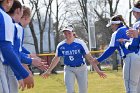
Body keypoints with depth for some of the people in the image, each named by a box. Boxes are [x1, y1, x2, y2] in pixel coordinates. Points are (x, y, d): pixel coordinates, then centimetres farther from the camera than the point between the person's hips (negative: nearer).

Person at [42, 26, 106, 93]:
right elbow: (56, 59, 10)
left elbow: (89, 58, -14)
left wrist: (98, 70, -17)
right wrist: (48, 71, 16)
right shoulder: (60, 46, -6)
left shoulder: (80, 43, -16)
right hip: (69, 69, 2)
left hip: (81, 68, -1)